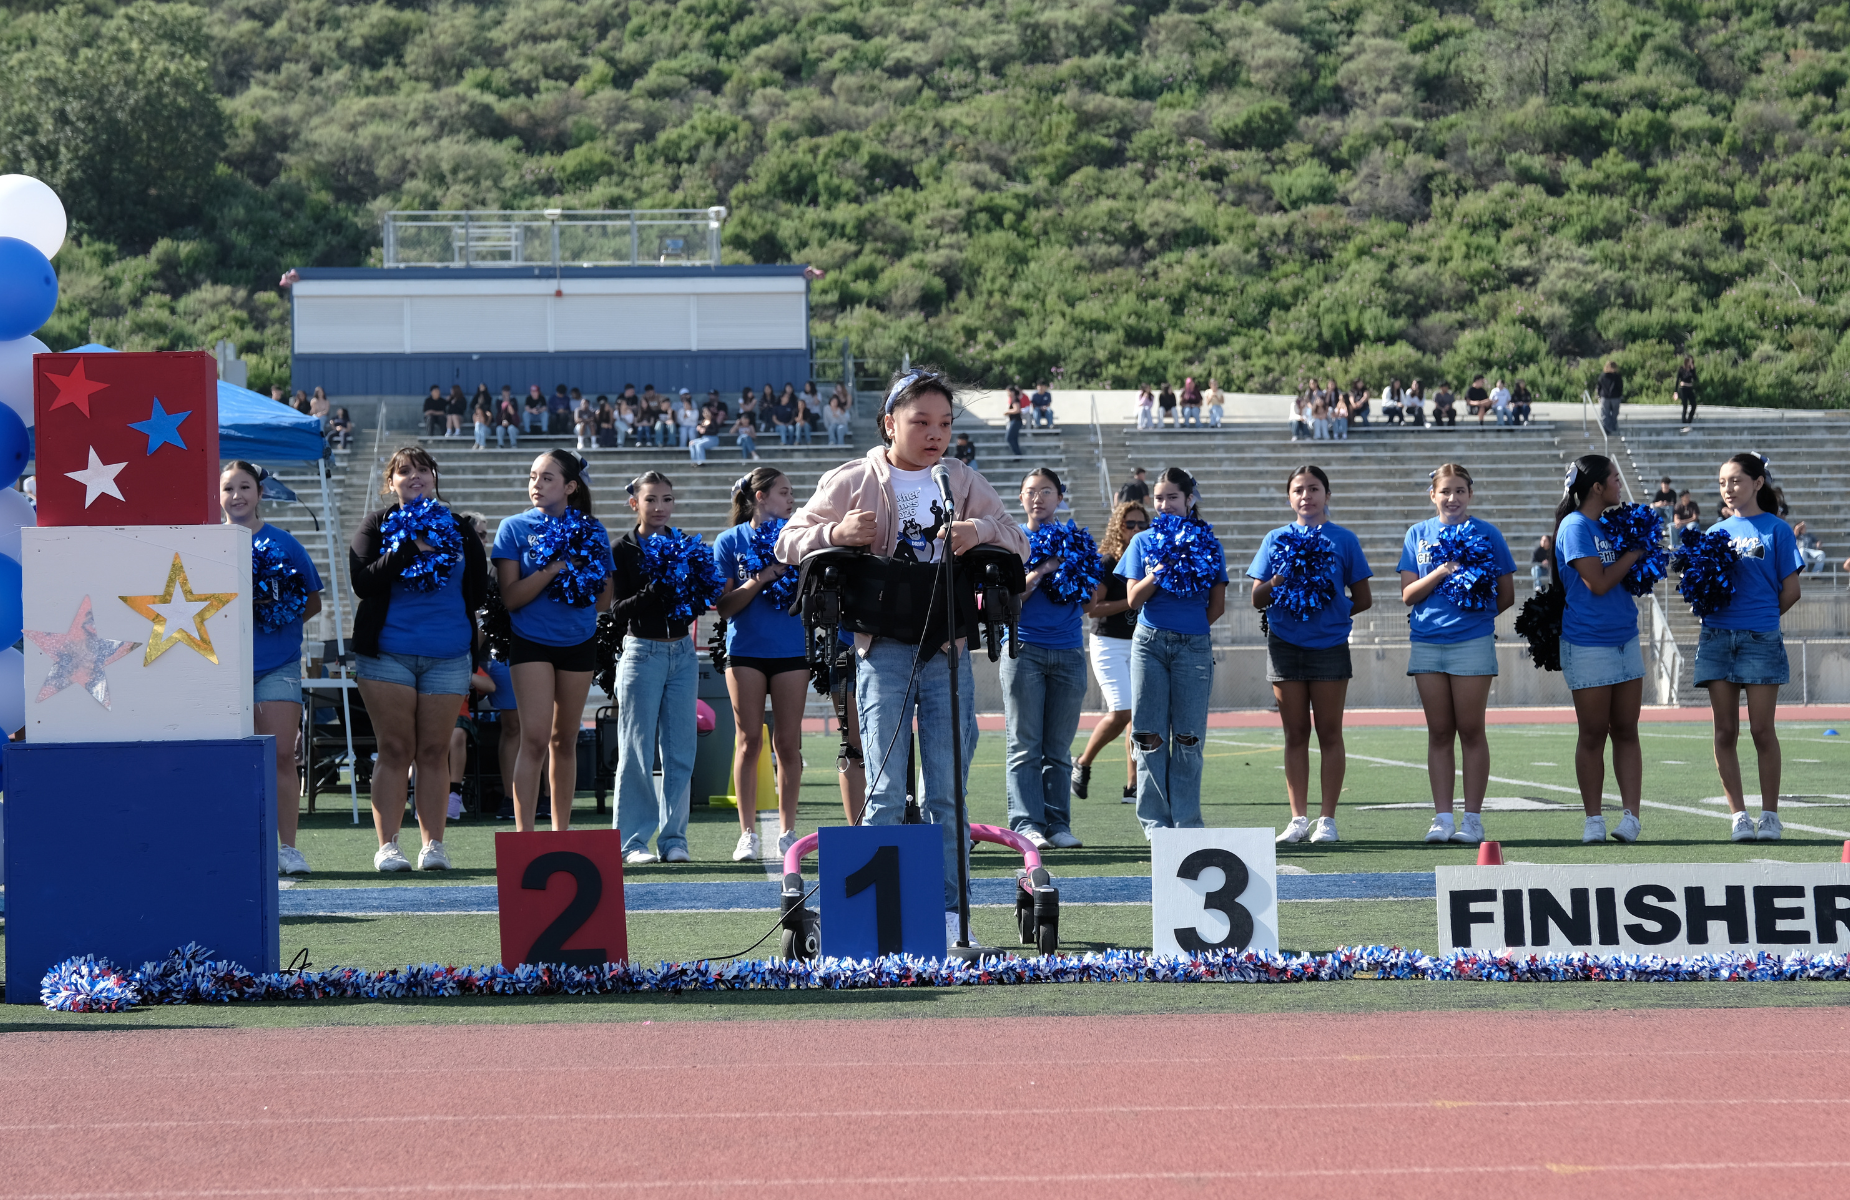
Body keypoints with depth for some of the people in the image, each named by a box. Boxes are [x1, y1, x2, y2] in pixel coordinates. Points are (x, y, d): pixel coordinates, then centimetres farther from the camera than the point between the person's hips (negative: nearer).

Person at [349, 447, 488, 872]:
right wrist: (410, 548, -15)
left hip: (448, 657, 2)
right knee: (396, 750, -3)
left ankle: (433, 844, 5)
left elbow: (479, 589, 12)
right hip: (387, 655, -2)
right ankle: (387, 845, -1)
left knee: (434, 751, 2)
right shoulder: (377, 526, 4)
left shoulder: (458, 527, 12)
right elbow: (362, 582, -11)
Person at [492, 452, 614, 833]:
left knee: (564, 740, 10)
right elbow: (511, 597, -8)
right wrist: (555, 568, -19)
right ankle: (524, 836, -14)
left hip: (578, 643, 3)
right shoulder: (515, 528, -1)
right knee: (534, 739, -13)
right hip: (531, 642, -3)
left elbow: (605, 599, 8)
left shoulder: (592, 532, 5)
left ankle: (562, 832, 19)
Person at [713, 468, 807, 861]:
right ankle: (748, 833, 5)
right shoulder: (730, 542, 2)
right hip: (746, 650, -2)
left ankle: (787, 832, 8)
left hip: (791, 650, 2)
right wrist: (759, 580, -16)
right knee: (750, 739, -1)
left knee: (788, 742, 1)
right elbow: (724, 606, -3)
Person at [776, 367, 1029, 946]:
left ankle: (949, 912, 9)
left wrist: (983, 530, -11)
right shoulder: (851, 482, 5)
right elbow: (789, 544, 7)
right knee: (886, 793, -4)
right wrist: (834, 533, -15)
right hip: (884, 651, -2)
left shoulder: (965, 483, 12)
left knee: (948, 791, 4)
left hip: (948, 651, 2)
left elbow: (1018, 544, 12)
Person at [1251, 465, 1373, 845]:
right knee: (1295, 734, 5)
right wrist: (1279, 581, -11)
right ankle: (1299, 818, 9)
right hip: (1285, 644, 2)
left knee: (1329, 733, 0)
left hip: (1329, 644, -2)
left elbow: (1363, 599, 6)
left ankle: (1327, 819, 4)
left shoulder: (1343, 539, 4)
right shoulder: (1276, 539, 8)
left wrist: (1332, 609, -7)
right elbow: (1257, 599, 7)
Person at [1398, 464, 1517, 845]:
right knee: (1439, 732, 5)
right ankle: (1442, 817, 8)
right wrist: (1441, 573, -10)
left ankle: (1473, 818, 3)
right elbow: (1408, 595, 4)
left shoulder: (1486, 533, 4)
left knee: (1470, 730, -1)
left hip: (1473, 642, -3)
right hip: (1427, 642, 3)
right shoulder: (1418, 535, 10)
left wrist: (1478, 610, -5)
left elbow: (1506, 595, 7)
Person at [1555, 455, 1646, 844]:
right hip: (1588, 645, -7)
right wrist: (1633, 553, -8)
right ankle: (1594, 820, 9)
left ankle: (1631, 816, 3)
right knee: (1593, 735, 1)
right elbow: (1597, 583, -17)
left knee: (1626, 731, 4)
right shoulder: (1575, 527, -11)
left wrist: (1638, 544, 6)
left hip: (1625, 639, 7)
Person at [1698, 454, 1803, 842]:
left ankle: (1769, 815, 7)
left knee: (1762, 730, -2)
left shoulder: (1776, 529, 1)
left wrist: (1761, 618, 3)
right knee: (1725, 731, 2)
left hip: (1760, 639, -4)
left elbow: (1790, 591, 1)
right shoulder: (1717, 532, 13)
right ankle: (1739, 816, 7)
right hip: (1716, 637, 4)